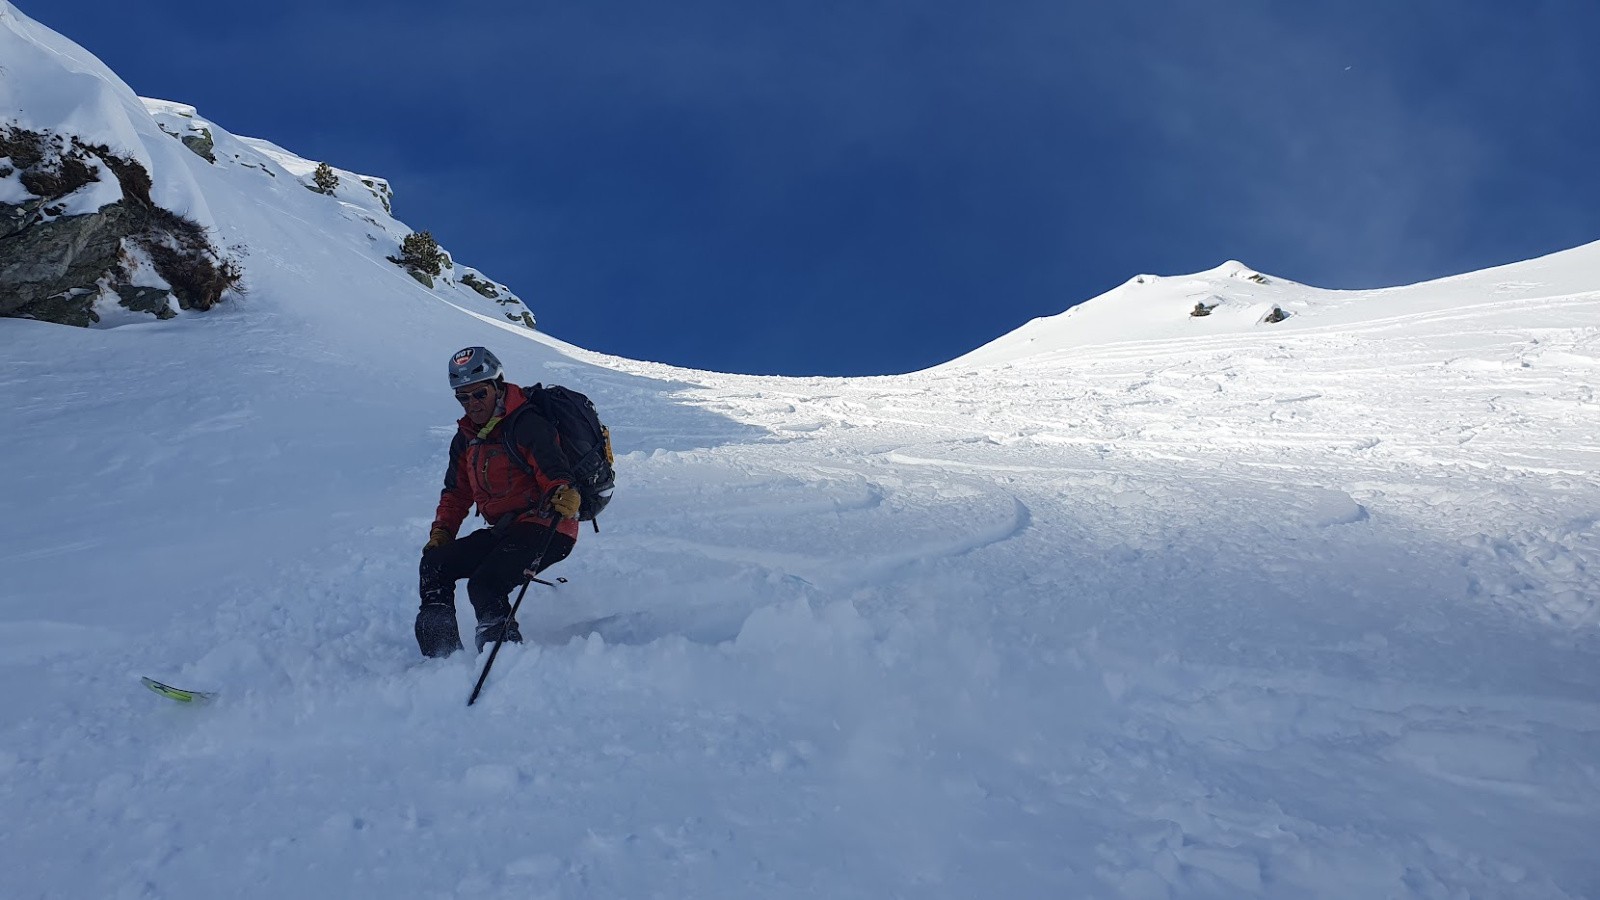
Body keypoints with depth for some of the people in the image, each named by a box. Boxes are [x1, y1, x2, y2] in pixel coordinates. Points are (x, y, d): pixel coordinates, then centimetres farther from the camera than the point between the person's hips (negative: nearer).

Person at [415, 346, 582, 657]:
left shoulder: (526, 425, -11)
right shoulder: (465, 439, 14)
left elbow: (556, 473, -22)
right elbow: (456, 492, 24)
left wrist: (563, 496, -44)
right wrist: (441, 532, 11)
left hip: (546, 529, -9)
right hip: (504, 530, 9)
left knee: (484, 584, -25)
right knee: (435, 564, 0)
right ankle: (441, 655, 2)